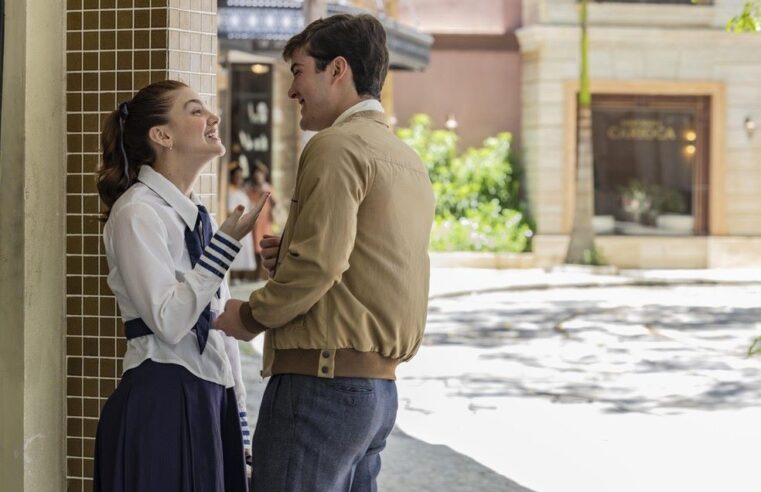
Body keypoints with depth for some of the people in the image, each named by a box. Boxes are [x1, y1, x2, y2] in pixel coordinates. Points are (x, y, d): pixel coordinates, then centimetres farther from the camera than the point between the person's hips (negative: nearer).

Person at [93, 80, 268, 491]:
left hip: (211, 397, 8)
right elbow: (168, 321, -20)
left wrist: (238, 412, 17)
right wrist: (227, 244, -18)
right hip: (163, 406, -8)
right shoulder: (137, 212, -10)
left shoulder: (197, 215, 16)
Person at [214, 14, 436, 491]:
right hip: (380, 385, 9)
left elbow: (319, 262, -19)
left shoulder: (337, 146, -10)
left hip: (323, 381, -9)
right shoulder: (408, 158, 18)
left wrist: (249, 316, -4)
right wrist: (288, 256, 9)